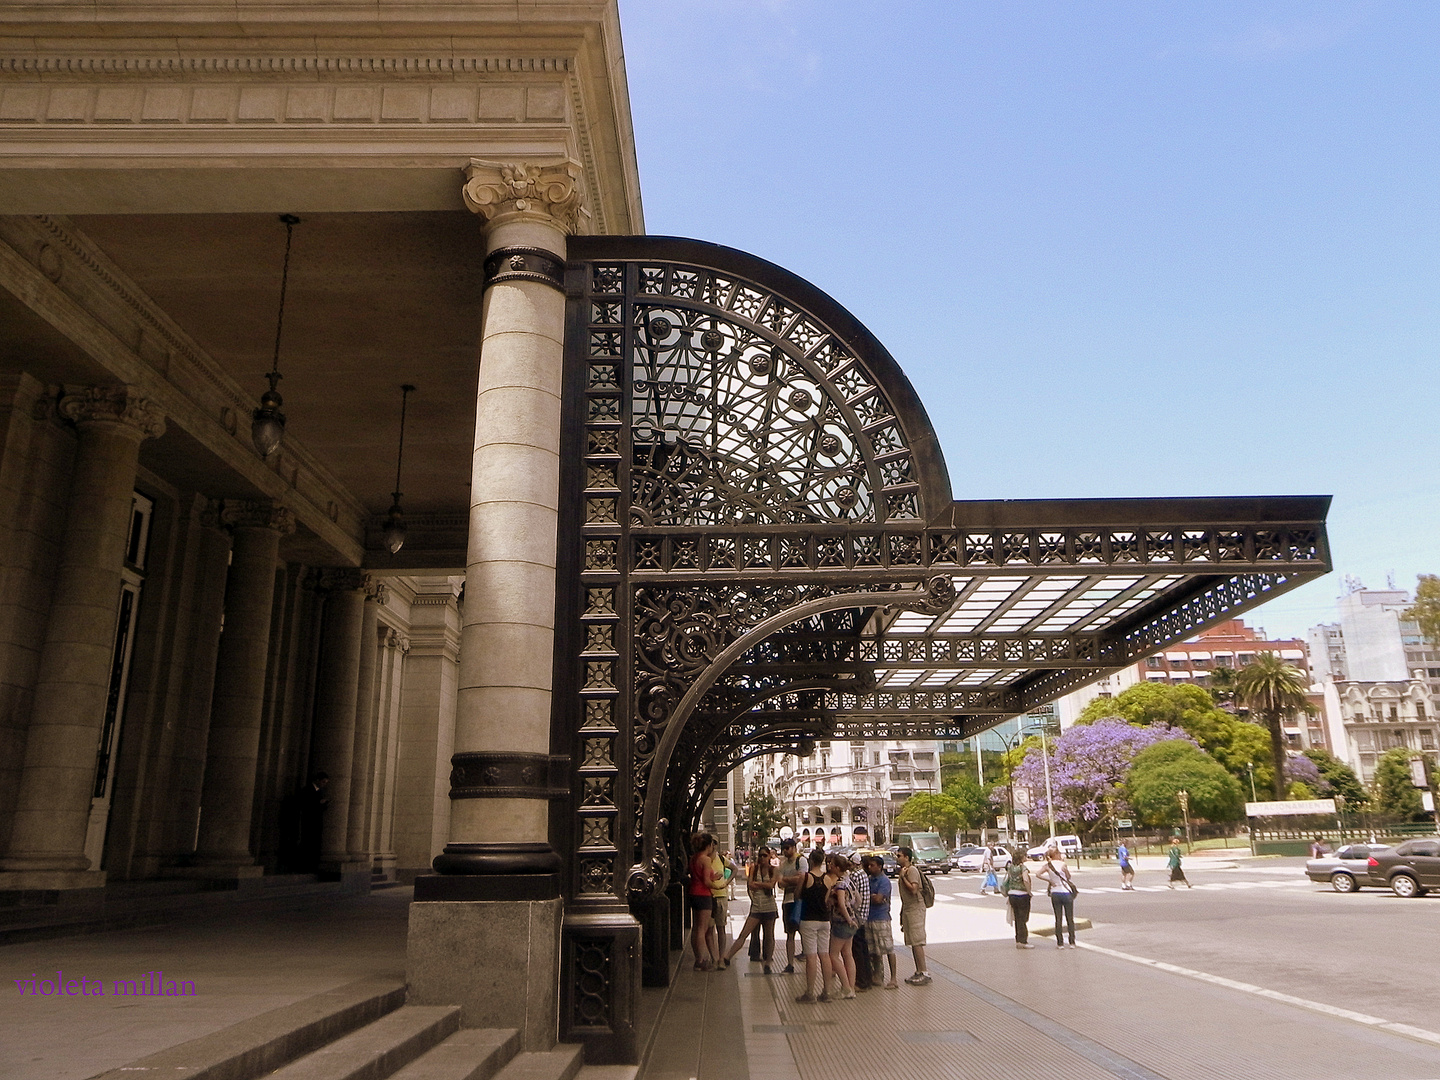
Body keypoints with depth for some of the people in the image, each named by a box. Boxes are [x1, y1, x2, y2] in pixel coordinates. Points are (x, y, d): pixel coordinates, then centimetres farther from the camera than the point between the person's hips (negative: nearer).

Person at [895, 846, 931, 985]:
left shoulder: (912, 870, -12)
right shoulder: (904, 871, 17)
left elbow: (913, 889, -26)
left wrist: (902, 877, -18)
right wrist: (901, 916, 22)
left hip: (916, 909, -10)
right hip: (907, 910, 10)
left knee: (917, 942, -10)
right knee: (913, 943, 11)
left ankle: (924, 973, -7)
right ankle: (918, 972, 16)